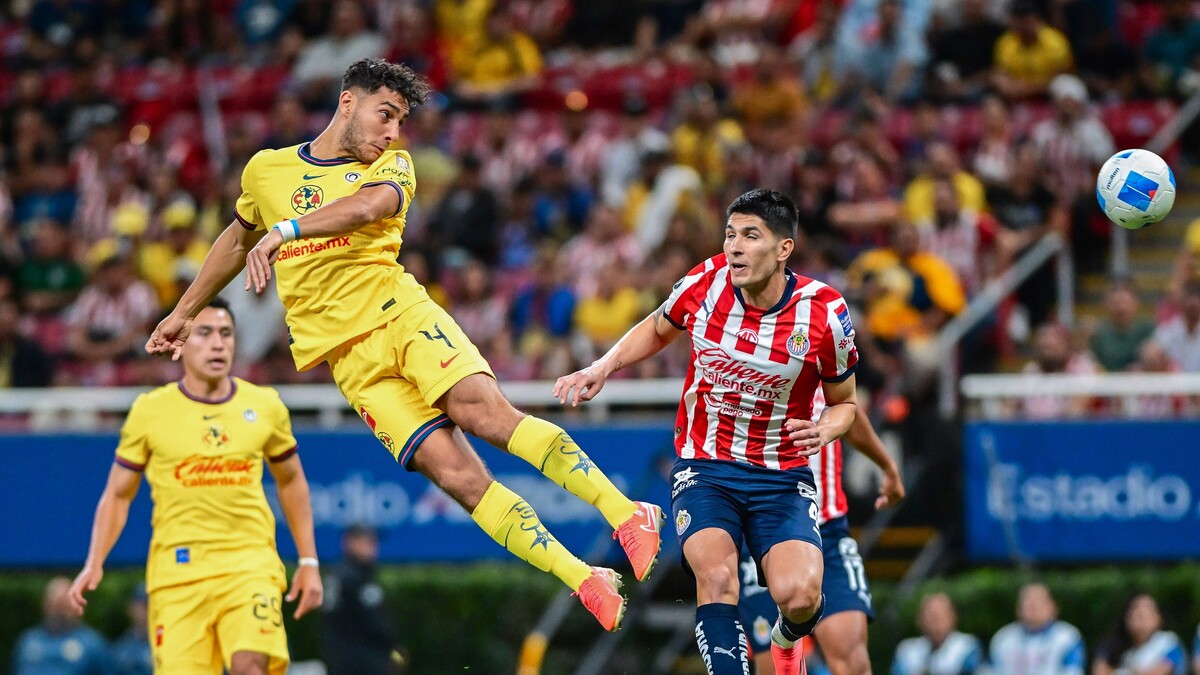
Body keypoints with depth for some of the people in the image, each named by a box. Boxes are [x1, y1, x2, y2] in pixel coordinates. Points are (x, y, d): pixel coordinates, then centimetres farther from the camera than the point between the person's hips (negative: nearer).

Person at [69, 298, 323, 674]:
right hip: (177, 569, 0)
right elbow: (118, 495, 10)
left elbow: (291, 482, 20)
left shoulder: (264, 406, 7)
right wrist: (94, 564, -3)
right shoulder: (150, 411, 3)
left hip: (251, 563, 0)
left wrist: (308, 562, 16)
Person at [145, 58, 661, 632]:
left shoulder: (392, 166, 8)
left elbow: (370, 204, -16)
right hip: (350, 356, 1)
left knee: (483, 408, -30)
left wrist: (286, 231, -30)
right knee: (455, 472, -16)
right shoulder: (266, 170, 15)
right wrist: (185, 311, 41)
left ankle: (628, 516, -33)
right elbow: (239, 237, 35)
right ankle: (587, 584, -19)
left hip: (402, 314, -1)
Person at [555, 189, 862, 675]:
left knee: (798, 594, -20)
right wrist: (602, 368, 0)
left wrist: (824, 431, -18)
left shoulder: (825, 315, -13)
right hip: (703, 466, 1)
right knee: (716, 576, -28)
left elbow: (844, 401, 4)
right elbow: (658, 329, 15)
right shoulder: (704, 284, -10)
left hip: (782, 475, -1)